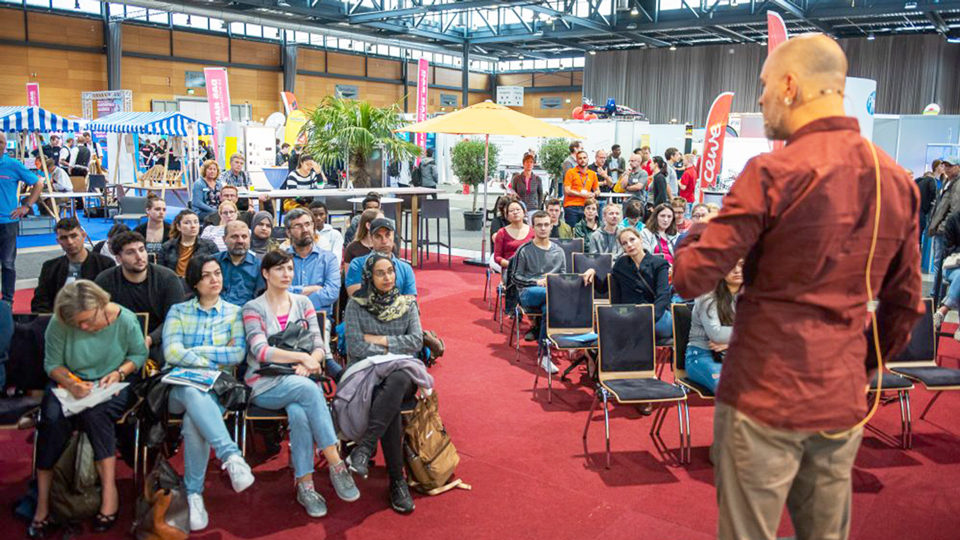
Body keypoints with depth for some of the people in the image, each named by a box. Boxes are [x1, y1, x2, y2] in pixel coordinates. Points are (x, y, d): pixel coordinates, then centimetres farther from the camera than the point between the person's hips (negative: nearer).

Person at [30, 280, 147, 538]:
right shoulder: (58, 324, -12)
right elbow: (52, 364, -3)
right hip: (70, 384, 2)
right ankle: (42, 503, -20)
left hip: (112, 386, -1)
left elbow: (139, 354, 2)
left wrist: (119, 373, -16)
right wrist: (70, 384, -23)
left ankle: (109, 489, -24)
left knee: (95, 413, -35)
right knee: (52, 418, -30)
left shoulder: (125, 320, -13)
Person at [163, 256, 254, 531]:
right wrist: (216, 361, -7)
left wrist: (197, 350, -5)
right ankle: (231, 456, -46)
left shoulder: (234, 312, 13)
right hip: (181, 387, 0)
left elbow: (238, 354, -2)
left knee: (193, 422, -33)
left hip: (218, 388, 0)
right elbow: (171, 353, -3)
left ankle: (194, 494, -23)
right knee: (194, 393, -38)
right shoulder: (178, 311, 13)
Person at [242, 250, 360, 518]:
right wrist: (302, 357, -16)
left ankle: (305, 484, -27)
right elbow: (261, 351, -10)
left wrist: (308, 364, -13)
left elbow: (319, 346, 8)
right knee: (308, 389, -34)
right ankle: (336, 464, -32)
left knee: (298, 412, -33)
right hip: (264, 384, -3)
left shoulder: (303, 303, 15)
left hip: (300, 381, 3)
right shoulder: (254, 308, 4)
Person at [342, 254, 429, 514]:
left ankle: (363, 448, -41)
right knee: (391, 404, -35)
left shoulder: (407, 304, 14)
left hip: (401, 371, 2)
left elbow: (416, 341, 1)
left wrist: (379, 340, -4)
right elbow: (355, 346, -5)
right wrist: (392, 352, -7)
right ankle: (397, 481, -32)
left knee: (397, 381, -38)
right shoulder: (355, 305, 7)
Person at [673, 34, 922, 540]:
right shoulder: (897, 181, 4)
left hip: (763, 399, -6)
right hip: (843, 403, 6)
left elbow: (690, 279, -16)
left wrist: (696, 232, 5)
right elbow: (905, 304, 11)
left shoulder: (773, 173, -16)